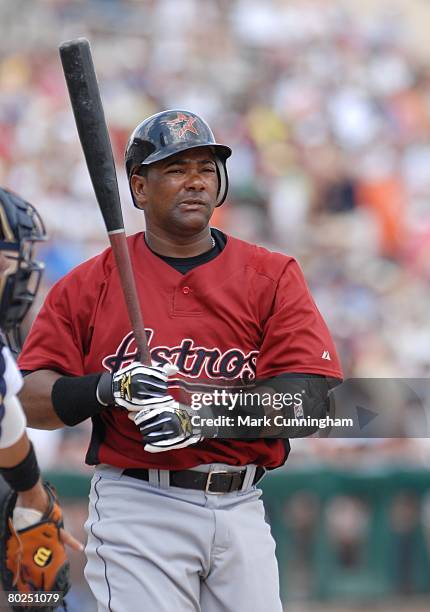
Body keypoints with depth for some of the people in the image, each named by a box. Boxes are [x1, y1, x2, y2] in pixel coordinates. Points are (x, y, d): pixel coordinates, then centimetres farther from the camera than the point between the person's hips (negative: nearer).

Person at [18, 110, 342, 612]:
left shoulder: (272, 277, 6)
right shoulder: (89, 283, 5)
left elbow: (311, 397, -6)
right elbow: (29, 398, 0)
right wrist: (109, 389, -18)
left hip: (242, 511, 2)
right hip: (136, 509, -2)